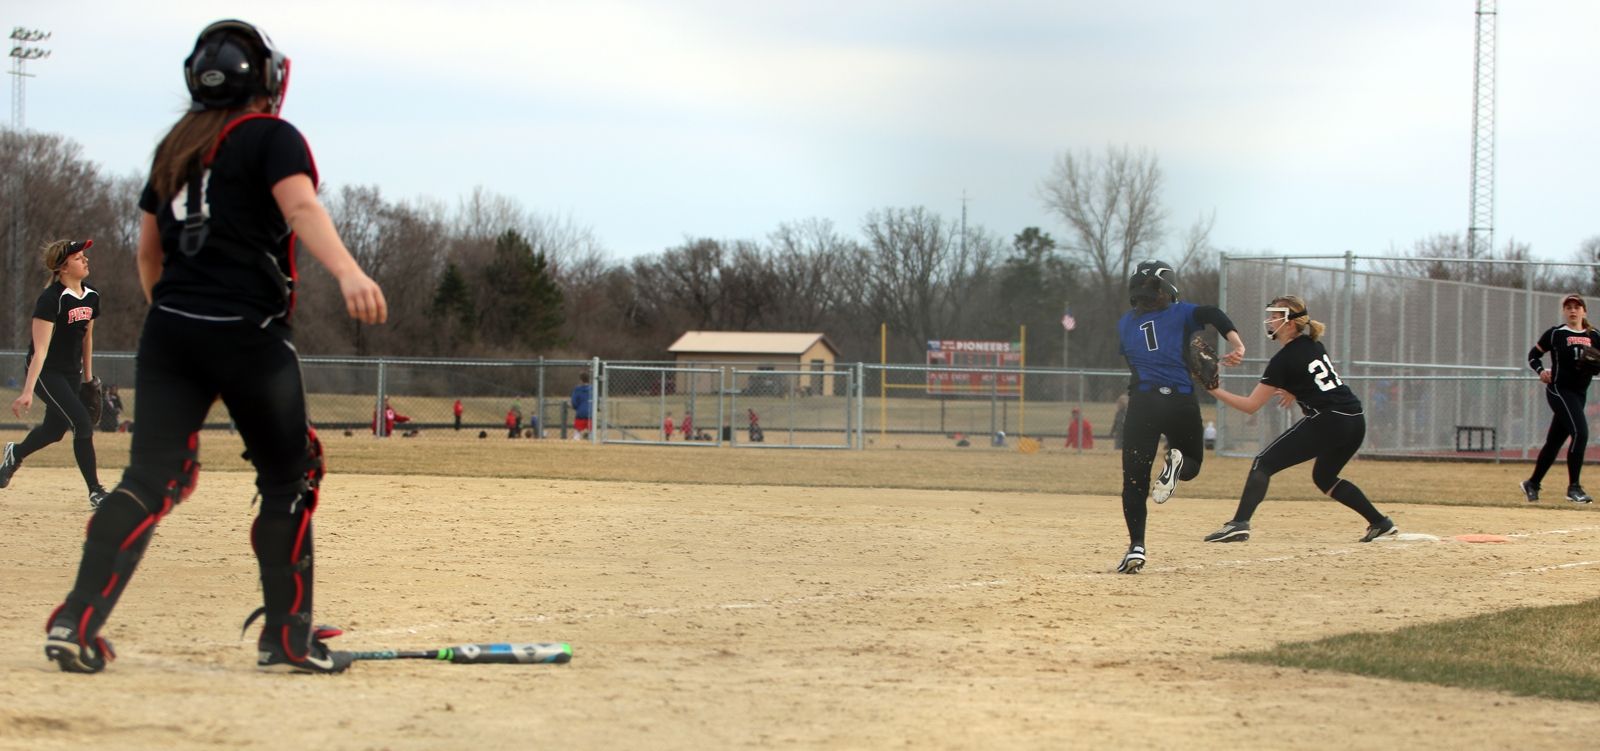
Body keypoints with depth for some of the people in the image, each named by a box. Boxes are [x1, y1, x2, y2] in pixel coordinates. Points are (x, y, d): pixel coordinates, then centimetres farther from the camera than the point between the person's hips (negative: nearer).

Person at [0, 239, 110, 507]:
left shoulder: (91, 298, 3)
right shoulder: (51, 299, -21)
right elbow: (40, 348, -25)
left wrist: (88, 376, 21)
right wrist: (28, 391, -29)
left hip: (71, 374, 8)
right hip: (46, 373, -8)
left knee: (55, 430, 17)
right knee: (82, 423, -17)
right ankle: (96, 493, -11)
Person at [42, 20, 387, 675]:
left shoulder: (174, 148, 18)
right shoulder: (272, 137, -1)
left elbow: (148, 253, 23)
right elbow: (301, 208, -20)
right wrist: (348, 273, -35)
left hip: (168, 327, 6)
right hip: (247, 332, -5)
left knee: (151, 475, 0)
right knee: (287, 476, 8)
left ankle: (77, 623, -14)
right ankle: (286, 636, 9)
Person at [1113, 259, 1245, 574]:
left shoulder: (1125, 324, 19)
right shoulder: (1180, 313, 11)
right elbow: (1210, 314, -7)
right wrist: (1237, 343, -22)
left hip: (1143, 403, 0)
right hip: (1182, 402, 0)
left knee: (1134, 477, 2)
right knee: (1191, 463, 23)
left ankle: (1136, 546, -15)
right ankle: (1177, 464, -16)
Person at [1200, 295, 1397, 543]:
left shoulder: (1283, 360, -7)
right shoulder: (1314, 345, 15)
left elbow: (1251, 405, -6)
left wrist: (1215, 390, -2)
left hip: (1326, 422, -8)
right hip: (1355, 422, 8)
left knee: (1263, 464, -7)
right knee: (1325, 477, 29)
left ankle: (1239, 523, -23)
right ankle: (1381, 523, 26)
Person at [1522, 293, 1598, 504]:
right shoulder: (1555, 334, -1)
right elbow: (1533, 355, 6)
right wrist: (1541, 371, -13)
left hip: (1580, 393, 5)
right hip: (1559, 390, -5)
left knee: (1555, 440, 11)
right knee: (1580, 432, -19)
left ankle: (1532, 484, 25)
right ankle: (1574, 487, -13)